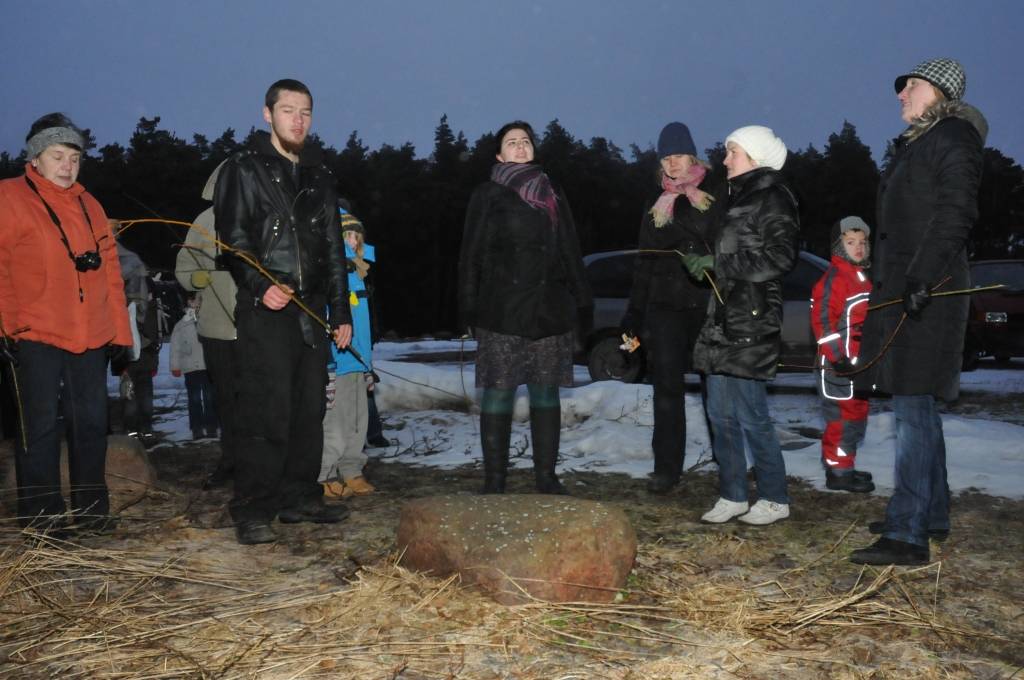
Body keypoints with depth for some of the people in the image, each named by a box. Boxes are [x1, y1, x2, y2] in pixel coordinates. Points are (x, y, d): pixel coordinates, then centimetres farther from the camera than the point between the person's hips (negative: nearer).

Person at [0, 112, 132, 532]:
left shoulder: (88, 205, 15)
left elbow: (110, 271, 15)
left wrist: (120, 332, 11)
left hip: (90, 338, 5)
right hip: (35, 337, -5)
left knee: (91, 423, 9)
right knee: (41, 427, 0)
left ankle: (91, 509, 20)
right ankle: (42, 515, 12)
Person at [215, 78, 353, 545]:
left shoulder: (318, 177, 19)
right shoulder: (243, 170, 3)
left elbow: (334, 251, 20)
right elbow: (233, 238, -7)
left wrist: (342, 312, 16)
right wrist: (261, 285, -23)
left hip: (311, 312, 6)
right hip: (264, 313, -6)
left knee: (309, 410, 9)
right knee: (267, 414, -9)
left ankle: (300, 497, 20)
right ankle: (252, 511, -1)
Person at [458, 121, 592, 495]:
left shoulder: (552, 197, 17)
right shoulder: (487, 196, 7)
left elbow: (570, 253, 17)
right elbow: (471, 254, 3)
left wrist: (582, 303, 10)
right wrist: (470, 307, -6)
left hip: (549, 310, 3)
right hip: (501, 313, -3)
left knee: (546, 393, 4)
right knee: (498, 394, -3)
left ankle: (547, 477, 11)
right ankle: (494, 480, 4)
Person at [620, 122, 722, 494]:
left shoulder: (715, 197, 5)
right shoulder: (657, 206, 17)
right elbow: (643, 264, 18)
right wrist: (634, 313, 15)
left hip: (707, 305, -3)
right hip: (664, 306, 3)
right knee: (667, 388, 0)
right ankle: (666, 468, 5)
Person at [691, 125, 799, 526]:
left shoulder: (773, 198, -6)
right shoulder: (740, 197, 21)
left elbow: (781, 257, -16)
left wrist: (719, 264, -16)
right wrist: (705, 263, 11)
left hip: (752, 323, -9)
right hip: (724, 321, 9)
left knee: (750, 415, -5)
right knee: (721, 413, 9)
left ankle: (774, 499, 8)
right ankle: (732, 496, 18)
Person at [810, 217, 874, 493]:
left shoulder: (862, 278, 17)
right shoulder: (833, 279, -13)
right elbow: (822, 320, -20)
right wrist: (838, 356, -24)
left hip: (859, 364, 10)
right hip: (838, 366, -10)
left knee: (857, 415, 15)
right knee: (842, 418, -6)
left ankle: (846, 467, 25)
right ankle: (838, 472, 1)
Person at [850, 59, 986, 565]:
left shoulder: (952, 136, -5)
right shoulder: (917, 144, 23)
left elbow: (956, 213, -17)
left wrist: (922, 277, -25)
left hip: (925, 293, -10)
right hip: (902, 290, 10)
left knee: (912, 405, -13)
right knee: (917, 405, 15)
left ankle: (908, 534, -12)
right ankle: (931, 514, 26)